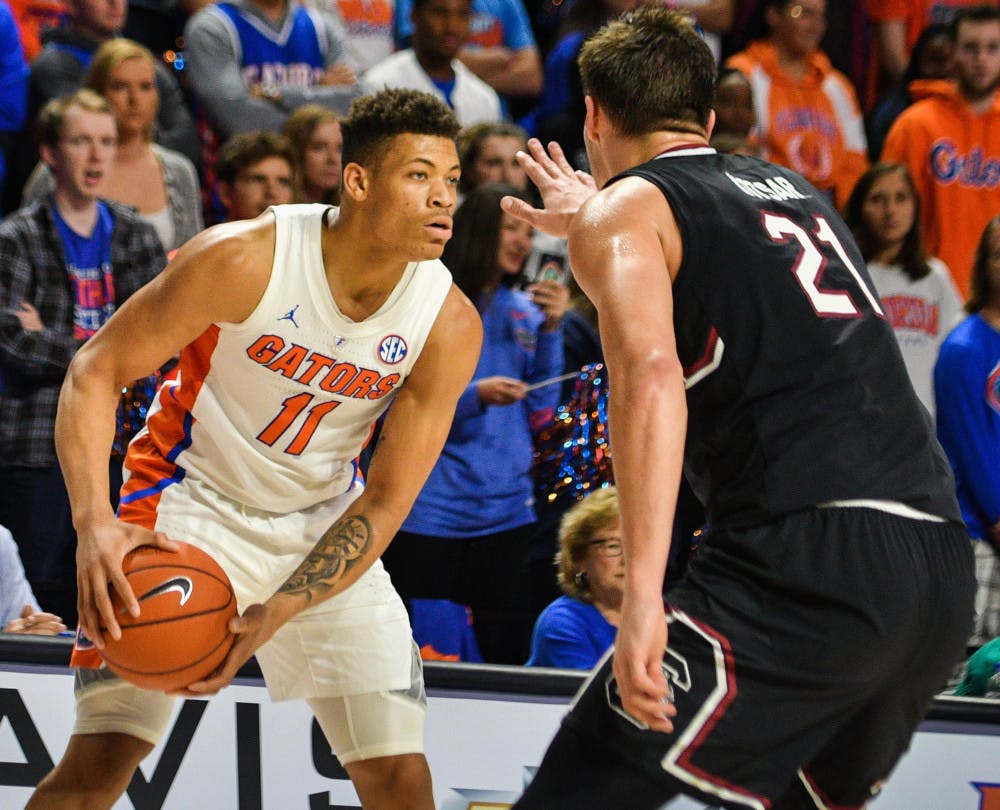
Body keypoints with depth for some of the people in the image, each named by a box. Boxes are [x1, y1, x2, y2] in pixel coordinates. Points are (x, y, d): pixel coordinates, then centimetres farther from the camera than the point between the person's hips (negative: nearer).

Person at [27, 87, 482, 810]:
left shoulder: (449, 325, -16)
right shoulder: (243, 260, -24)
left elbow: (385, 503, -13)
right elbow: (96, 371, -17)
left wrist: (273, 618, -27)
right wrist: (94, 524, -33)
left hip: (324, 525, 3)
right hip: (195, 500, -3)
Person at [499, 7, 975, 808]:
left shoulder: (626, 209, 6)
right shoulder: (798, 191, 27)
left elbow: (650, 374, -15)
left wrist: (642, 594, -22)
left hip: (808, 560, -7)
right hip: (942, 566, 7)